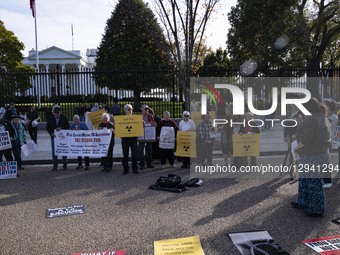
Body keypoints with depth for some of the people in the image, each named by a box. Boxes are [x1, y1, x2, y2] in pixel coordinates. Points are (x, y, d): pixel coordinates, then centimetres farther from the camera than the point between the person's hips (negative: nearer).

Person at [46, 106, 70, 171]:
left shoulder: (64, 118, 0)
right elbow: (48, 127, 2)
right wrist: (51, 133, -16)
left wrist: (61, 128, -20)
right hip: (54, 136, 1)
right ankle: (55, 166, 13)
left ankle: (65, 165, 15)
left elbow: (68, 126, -2)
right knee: (54, 152, 3)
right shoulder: (50, 118, 2)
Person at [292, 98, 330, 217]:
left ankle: (317, 210, 10)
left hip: (312, 156, -10)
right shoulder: (323, 118, 13)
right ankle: (303, 202, 32)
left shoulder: (310, 119, -19)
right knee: (304, 178, 19)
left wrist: (297, 148, -7)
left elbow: (305, 139, -24)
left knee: (314, 182, 0)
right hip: (321, 152, 10)